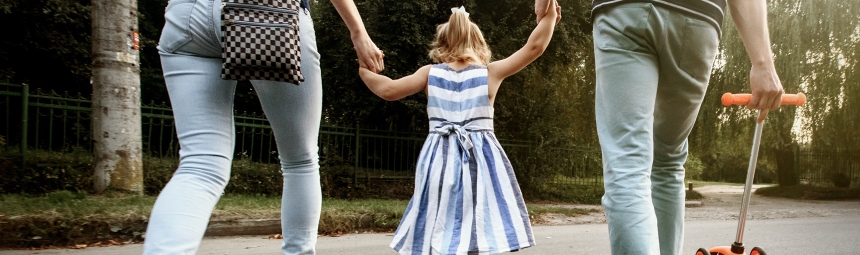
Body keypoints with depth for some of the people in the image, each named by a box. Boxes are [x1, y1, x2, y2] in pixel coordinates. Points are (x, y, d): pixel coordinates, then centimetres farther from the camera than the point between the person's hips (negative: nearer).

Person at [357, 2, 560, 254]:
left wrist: (365, 72, 18)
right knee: (483, 232, -1)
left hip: (440, 160, 1)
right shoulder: (490, 72, 3)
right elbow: (534, 46, 2)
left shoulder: (430, 73, 5)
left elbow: (389, 90, 1)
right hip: (481, 159, -1)